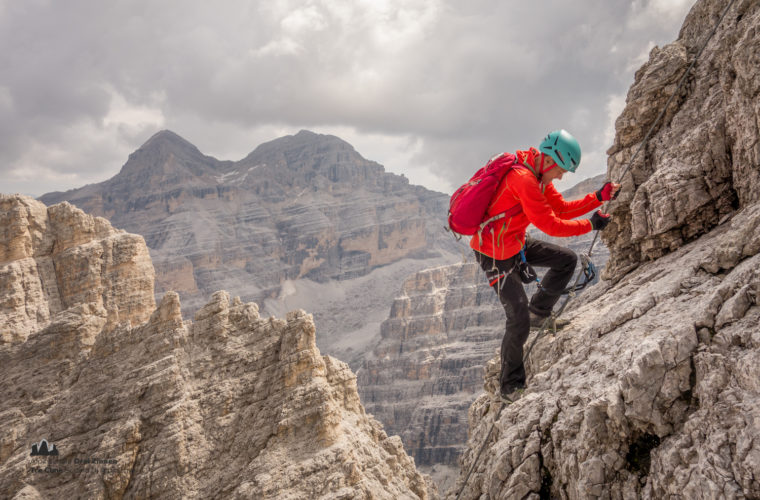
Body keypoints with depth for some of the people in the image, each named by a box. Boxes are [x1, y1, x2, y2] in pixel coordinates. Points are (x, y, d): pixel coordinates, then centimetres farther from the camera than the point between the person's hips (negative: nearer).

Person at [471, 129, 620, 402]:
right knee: (519, 320, -7)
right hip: (496, 256, -9)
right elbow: (551, 225, -27)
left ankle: (538, 313, 22)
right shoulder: (522, 179, -29)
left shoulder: (538, 176, 2)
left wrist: (598, 198, -3)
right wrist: (591, 224, -17)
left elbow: (562, 208, 7)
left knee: (567, 259, 11)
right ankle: (511, 385, 9)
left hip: (515, 244, 9)